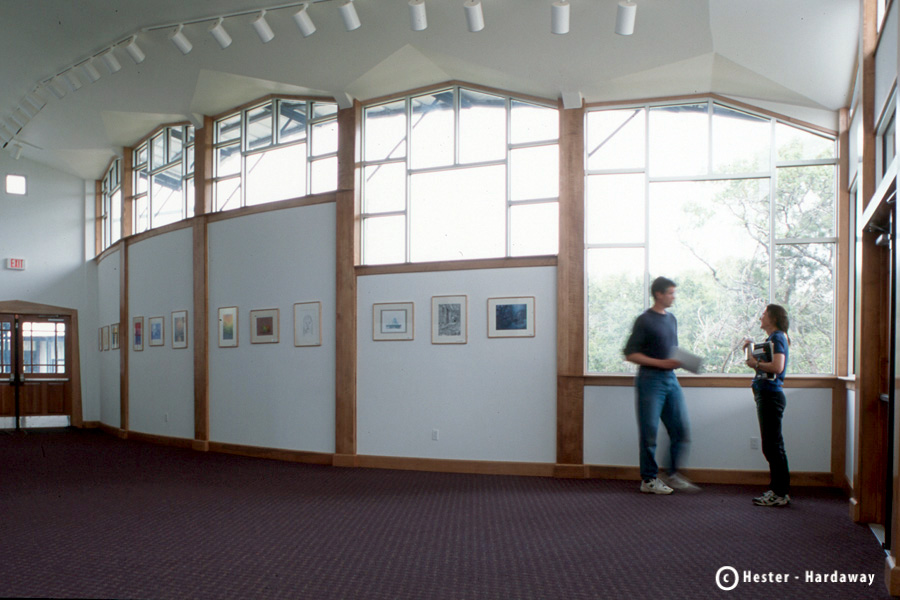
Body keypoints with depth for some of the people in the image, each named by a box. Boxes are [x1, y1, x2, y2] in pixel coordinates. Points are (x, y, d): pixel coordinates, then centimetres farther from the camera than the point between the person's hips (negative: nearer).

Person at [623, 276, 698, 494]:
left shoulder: (671, 319, 15)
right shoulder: (644, 320, -8)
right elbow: (630, 354, -11)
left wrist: (679, 361, 3)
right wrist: (662, 363, -17)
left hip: (671, 379, 7)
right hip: (650, 380, -7)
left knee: (682, 431, 6)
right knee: (650, 433, 1)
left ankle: (674, 475, 19)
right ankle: (648, 480, 12)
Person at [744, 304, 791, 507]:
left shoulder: (777, 338, -11)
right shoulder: (774, 338, 19)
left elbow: (777, 367, -25)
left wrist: (756, 363, -13)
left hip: (770, 396, -10)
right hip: (767, 395, 10)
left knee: (773, 446, -6)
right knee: (772, 446, 14)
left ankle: (780, 494, -1)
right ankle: (778, 490, 21)